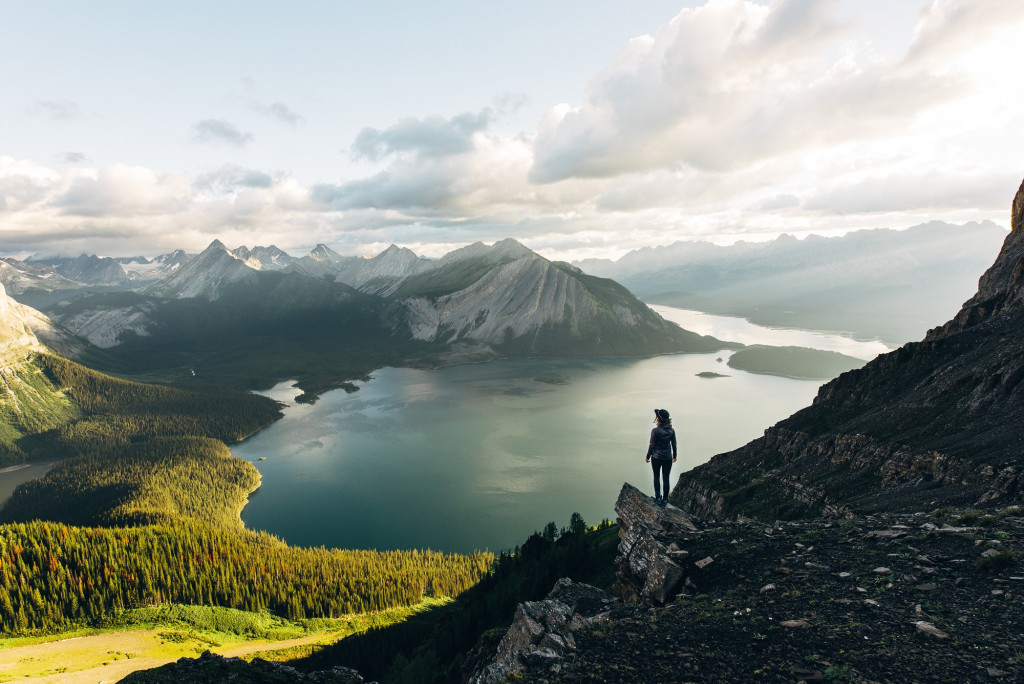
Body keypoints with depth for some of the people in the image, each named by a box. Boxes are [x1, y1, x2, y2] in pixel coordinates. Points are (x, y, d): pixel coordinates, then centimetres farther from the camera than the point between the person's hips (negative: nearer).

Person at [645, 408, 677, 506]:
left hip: (656, 458, -3)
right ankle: (665, 500, 17)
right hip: (668, 458, 3)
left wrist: (648, 457, 2)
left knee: (656, 477, 16)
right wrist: (675, 456, 19)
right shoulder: (671, 431, -5)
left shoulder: (655, 431, -18)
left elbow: (652, 446, -11)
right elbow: (674, 445, 4)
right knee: (666, 479, 10)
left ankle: (658, 498, 15)